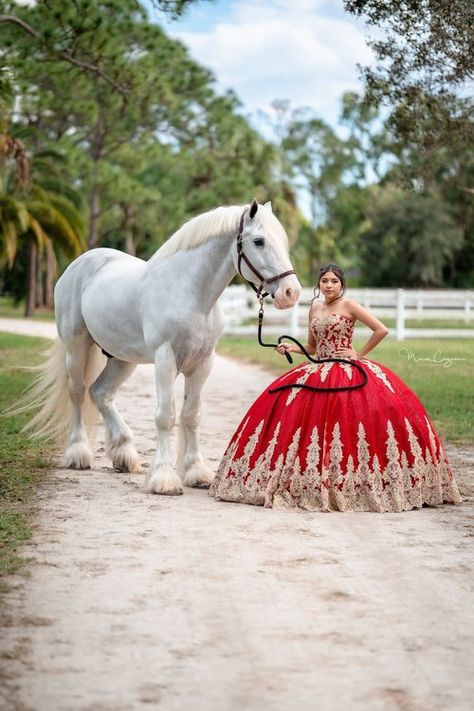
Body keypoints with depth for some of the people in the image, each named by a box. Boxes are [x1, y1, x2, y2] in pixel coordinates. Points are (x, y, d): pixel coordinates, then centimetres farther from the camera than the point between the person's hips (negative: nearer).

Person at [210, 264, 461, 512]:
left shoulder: (349, 306, -3)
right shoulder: (314, 309, 15)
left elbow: (381, 330, -9)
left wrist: (359, 354, -7)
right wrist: (290, 347, 3)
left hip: (347, 373, -6)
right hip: (318, 373, 6)